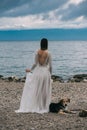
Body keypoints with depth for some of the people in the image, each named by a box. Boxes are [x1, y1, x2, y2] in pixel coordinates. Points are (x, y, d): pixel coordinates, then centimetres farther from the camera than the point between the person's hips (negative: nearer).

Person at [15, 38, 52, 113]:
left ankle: (35, 107, 12)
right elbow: (50, 66, -5)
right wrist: (50, 74, 7)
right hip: (46, 72, -1)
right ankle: (43, 108, 11)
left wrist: (30, 70, 11)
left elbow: (35, 64, -4)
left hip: (38, 72, 1)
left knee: (35, 90, 10)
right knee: (44, 91, 7)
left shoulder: (37, 52, -3)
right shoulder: (48, 53, -7)